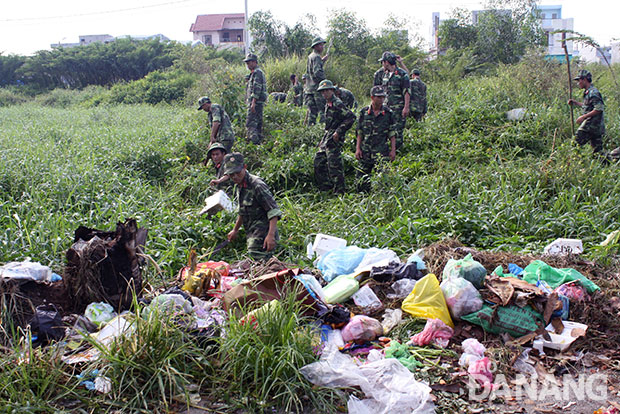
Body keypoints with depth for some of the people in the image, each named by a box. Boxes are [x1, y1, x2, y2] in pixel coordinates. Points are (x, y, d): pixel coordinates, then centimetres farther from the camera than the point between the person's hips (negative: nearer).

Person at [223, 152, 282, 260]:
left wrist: (271, 235, -29)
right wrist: (235, 230, 33)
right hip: (251, 236, 9)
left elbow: (274, 211, -21)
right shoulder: (239, 186, 12)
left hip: (262, 238, -9)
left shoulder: (257, 185, -16)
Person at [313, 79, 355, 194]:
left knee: (334, 165, -9)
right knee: (318, 162, 13)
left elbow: (351, 117, -20)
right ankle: (325, 188, 21)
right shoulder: (327, 104, 16)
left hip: (334, 139, -10)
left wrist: (339, 131, -20)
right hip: (327, 138, 10)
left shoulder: (337, 104, -13)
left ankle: (339, 192, -3)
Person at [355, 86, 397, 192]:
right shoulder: (364, 112, 5)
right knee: (361, 180, 3)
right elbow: (359, 133, 9)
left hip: (382, 152, -2)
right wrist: (358, 148, 2)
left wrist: (393, 150, -2)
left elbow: (392, 134, 4)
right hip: (365, 152, 2)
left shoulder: (388, 113, 2)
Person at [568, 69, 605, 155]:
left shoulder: (593, 92, -14)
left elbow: (599, 109, -22)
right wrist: (575, 102, 26)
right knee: (597, 150, 11)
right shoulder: (588, 92, 17)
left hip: (591, 125, -10)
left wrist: (583, 117, -21)